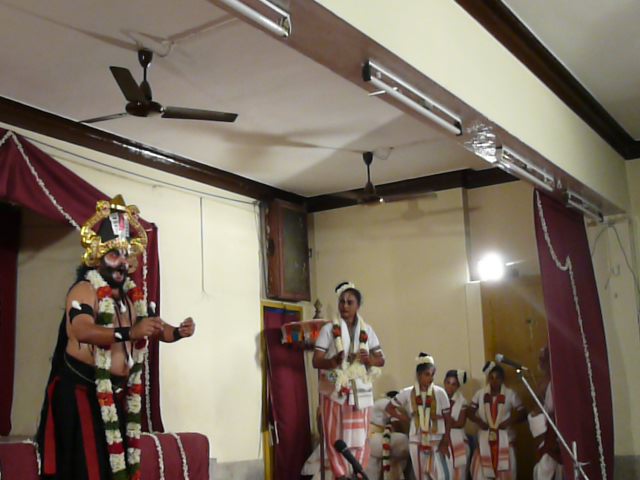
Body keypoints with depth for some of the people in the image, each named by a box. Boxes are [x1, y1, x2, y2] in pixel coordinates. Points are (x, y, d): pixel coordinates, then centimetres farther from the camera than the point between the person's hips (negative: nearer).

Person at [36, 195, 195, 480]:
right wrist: (129, 332, -42)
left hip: (118, 392, 8)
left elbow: (153, 326, 21)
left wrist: (177, 332, -1)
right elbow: (82, 330, -31)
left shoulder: (133, 295, 13)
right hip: (81, 391, -8)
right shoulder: (85, 289, -13)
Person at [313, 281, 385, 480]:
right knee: (335, 437, -2)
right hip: (334, 390, -2)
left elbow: (381, 360, 9)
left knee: (360, 437, 3)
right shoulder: (329, 329, 0)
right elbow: (316, 361, -5)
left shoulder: (367, 330, 9)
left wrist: (369, 359, -14)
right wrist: (333, 361, -26)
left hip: (360, 391, 2)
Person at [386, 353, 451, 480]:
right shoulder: (408, 393, -3)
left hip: (436, 441, -1)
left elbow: (447, 419, -2)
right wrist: (407, 419, -2)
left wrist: (445, 442, -6)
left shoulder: (440, 392, -6)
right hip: (417, 441, 1)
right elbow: (390, 408, 7)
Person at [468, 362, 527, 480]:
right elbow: (469, 411, 7)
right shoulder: (480, 394, 3)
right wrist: (478, 421, -10)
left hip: (504, 439, -2)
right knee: (480, 471, 2)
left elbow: (522, 413, -2)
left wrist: (509, 422, -17)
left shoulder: (510, 394, -2)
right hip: (485, 438, 2)